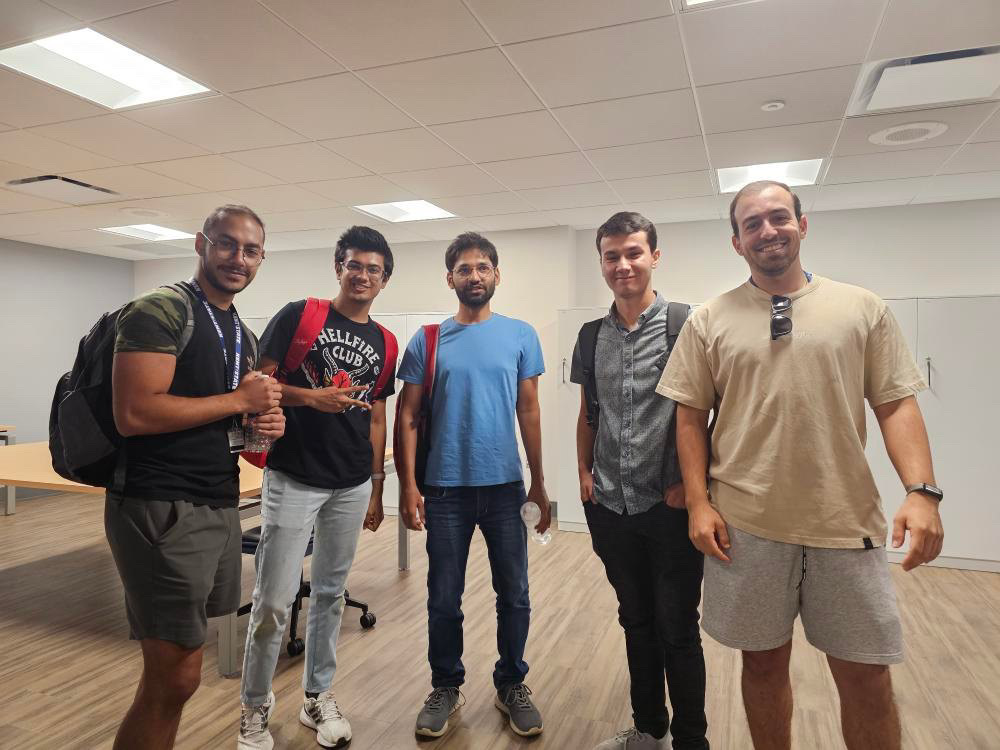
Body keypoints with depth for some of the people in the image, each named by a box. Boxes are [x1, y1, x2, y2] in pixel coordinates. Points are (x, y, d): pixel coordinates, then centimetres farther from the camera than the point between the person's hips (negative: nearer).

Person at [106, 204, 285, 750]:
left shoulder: (243, 335, 15)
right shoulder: (159, 312, -11)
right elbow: (133, 414, -22)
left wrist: (267, 422, 2)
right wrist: (239, 401, -15)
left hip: (220, 506, 8)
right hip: (162, 510, -8)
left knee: (174, 667, 17)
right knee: (177, 675, -3)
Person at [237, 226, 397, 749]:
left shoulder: (383, 344, 9)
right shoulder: (299, 316, -4)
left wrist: (377, 486, 11)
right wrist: (312, 397, -22)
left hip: (352, 487, 5)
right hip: (293, 480, -4)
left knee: (330, 593, 15)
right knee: (274, 601, 0)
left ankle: (317, 697, 32)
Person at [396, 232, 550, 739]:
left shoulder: (521, 335, 2)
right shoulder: (428, 341, 0)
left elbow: (529, 412, 5)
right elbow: (407, 416, 0)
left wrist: (538, 483, 5)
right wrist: (407, 485, -7)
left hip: (505, 486, 1)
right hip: (446, 488, 0)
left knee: (514, 595, 11)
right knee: (444, 598, 12)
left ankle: (511, 684, 32)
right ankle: (446, 687, 32)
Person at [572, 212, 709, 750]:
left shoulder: (685, 324, -7)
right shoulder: (592, 336, 7)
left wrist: (688, 483, -10)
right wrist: (585, 472, 5)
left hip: (669, 505, -4)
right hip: (609, 505, 5)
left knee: (678, 630, 7)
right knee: (636, 621, 19)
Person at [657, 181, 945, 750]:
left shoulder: (864, 308, 4)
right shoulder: (709, 320, 2)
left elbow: (897, 404, 2)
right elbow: (691, 417, 2)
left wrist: (922, 490, -11)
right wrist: (699, 502, -5)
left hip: (848, 523, 1)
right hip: (746, 524, 0)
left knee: (867, 675, 10)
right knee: (765, 662, 14)